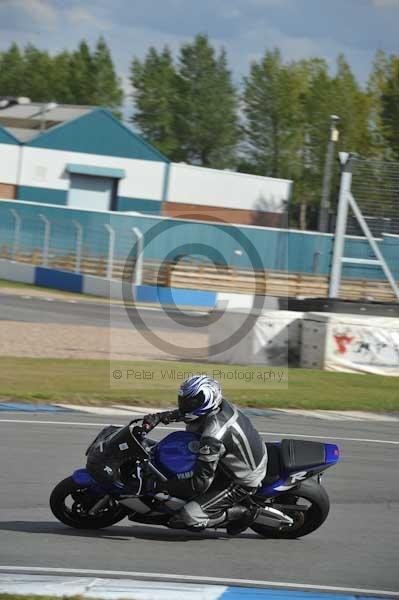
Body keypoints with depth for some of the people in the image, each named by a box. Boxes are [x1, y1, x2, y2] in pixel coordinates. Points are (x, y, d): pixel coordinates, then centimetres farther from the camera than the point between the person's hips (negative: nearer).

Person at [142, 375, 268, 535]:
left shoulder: (212, 438, -35)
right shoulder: (222, 405, -10)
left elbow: (201, 483, -30)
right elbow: (184, 413, 13)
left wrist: (161, 486, -24)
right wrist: (158, 417, 2)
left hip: (242, 482, -9)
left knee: (190, 516, -12)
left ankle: (243, 512, 1)